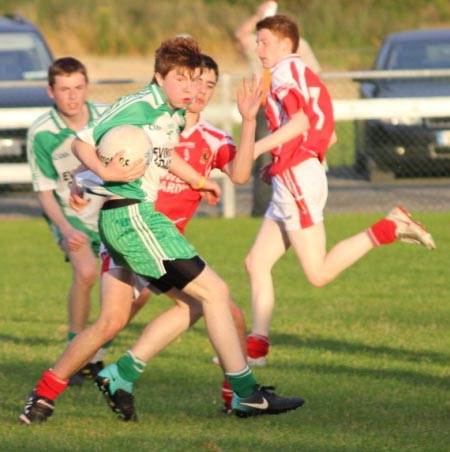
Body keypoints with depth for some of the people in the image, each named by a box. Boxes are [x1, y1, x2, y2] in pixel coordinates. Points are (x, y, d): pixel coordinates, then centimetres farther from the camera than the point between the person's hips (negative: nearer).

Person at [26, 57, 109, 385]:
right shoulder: (42, 134, -17)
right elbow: (44, 191, -11)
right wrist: (66, 229, -23)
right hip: (70, 214, -3)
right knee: (86, 271, -29)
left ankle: (98, 355, 15)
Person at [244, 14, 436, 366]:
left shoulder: (286, 71, -7)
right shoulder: (307, 77, 22)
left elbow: (300, 120, -22)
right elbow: (329, 137, 23)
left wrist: (256, 149, -18)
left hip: (296, 178, -10)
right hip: (288, 182, 10)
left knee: (319, 273, -12)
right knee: (257, 262, 9)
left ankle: (390, 228, -11)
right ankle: (257, 347, 7)